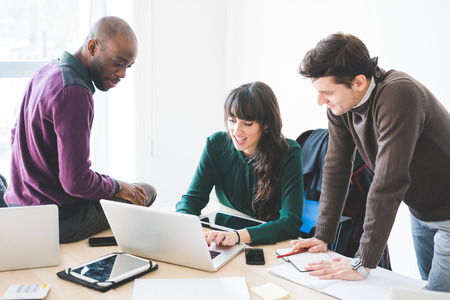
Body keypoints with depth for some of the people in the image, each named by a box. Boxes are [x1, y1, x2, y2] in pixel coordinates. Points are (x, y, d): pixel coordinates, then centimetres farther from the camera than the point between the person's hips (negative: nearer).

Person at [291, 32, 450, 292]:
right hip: (420, 212, 7)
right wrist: (323, 236, -5)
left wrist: (363, 263, -33)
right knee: (427, 287, 19)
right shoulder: (339, 104, -10)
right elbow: (336, 168, -3)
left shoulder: (397, 95, -33)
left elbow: (388, 182, -36)